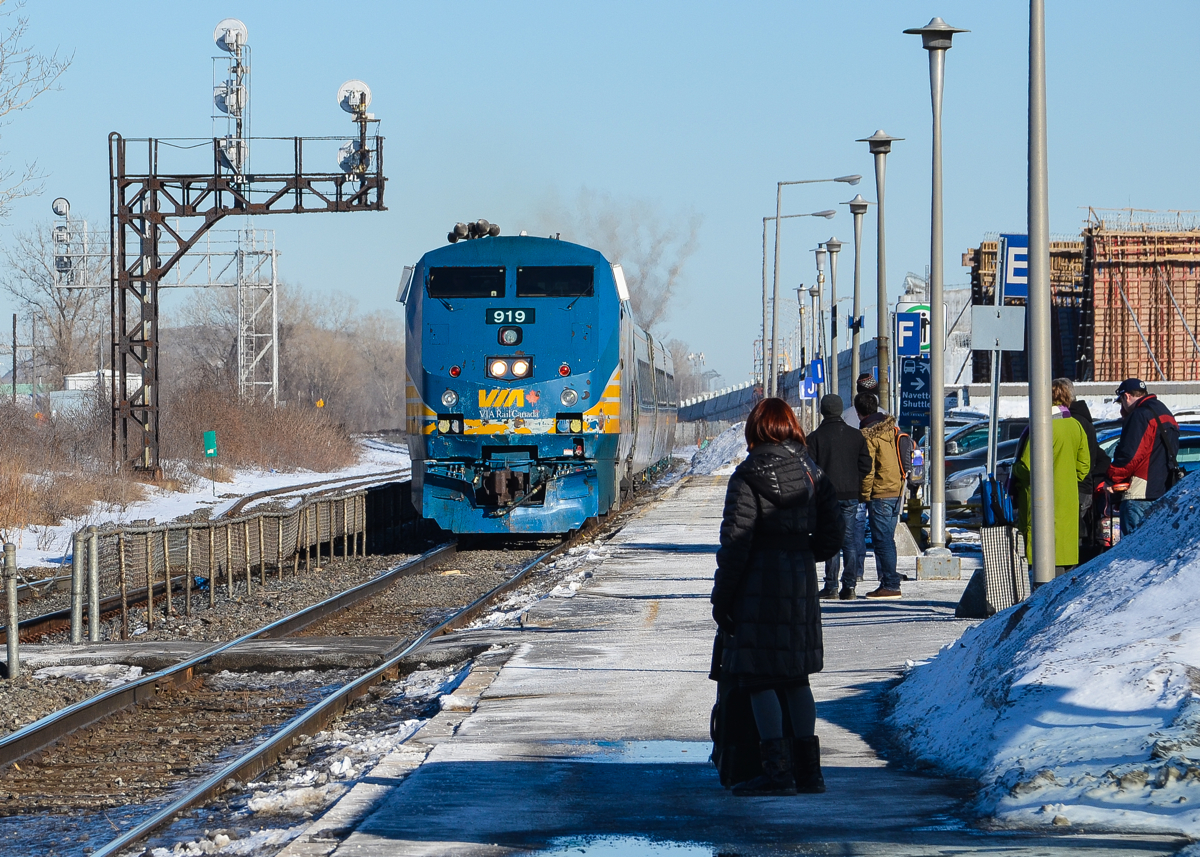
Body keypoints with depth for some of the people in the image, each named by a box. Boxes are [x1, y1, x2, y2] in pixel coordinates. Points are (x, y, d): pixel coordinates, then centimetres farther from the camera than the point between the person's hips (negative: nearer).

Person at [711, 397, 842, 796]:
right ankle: (808, 767, 16)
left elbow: (735, 542, -13)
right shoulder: (813, 474, 7)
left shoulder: (748, 476, -9)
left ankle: (776, 768, -10)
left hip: (759, 585, -6)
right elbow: (831, 538, 9)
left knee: (758, 678, -2)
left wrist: (722, 598, -6)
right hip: (801, 584, 6)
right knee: (796, 678, 15)